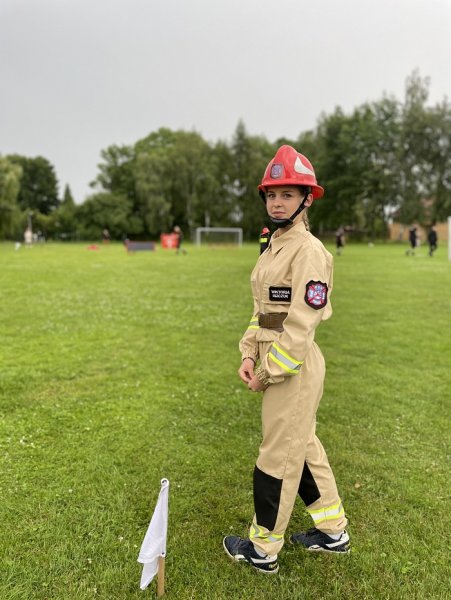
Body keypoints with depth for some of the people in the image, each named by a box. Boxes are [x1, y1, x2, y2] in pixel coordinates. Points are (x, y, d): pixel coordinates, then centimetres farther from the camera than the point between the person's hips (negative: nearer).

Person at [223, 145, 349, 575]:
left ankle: (262, 550, 26)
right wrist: (249, 355, 3)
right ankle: (333, 531, 40)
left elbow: (301, 325, -21)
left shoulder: (308, 251, -17)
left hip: (295, 367, -10)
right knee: (302, 446, 21)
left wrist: (268, 373, -15)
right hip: (272, 360, 10)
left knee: (278, 457, 5)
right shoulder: (273, 247, 12)